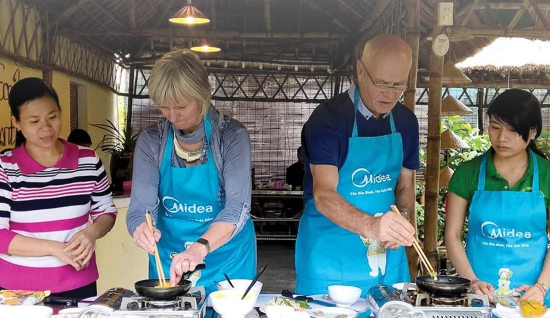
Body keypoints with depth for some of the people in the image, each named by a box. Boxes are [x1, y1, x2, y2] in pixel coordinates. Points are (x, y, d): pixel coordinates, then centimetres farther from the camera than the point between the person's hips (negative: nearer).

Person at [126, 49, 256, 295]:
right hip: (168, 258, 2)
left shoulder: (232, 136, -14)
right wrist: (140, 229, -34)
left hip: (226, 259, -2)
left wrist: (201, 247, -39)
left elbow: (237, 208, -23)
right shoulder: (151, 141, -6)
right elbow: (140, 207, -10)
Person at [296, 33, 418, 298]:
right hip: (331, 255, -5)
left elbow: (405, 187, 12)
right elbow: (323, 195, -27)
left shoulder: (406, 122, 2)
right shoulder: (328, 119, -16)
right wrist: (370, 225, -44)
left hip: (386, 255, 5)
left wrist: (398, 227, -8)